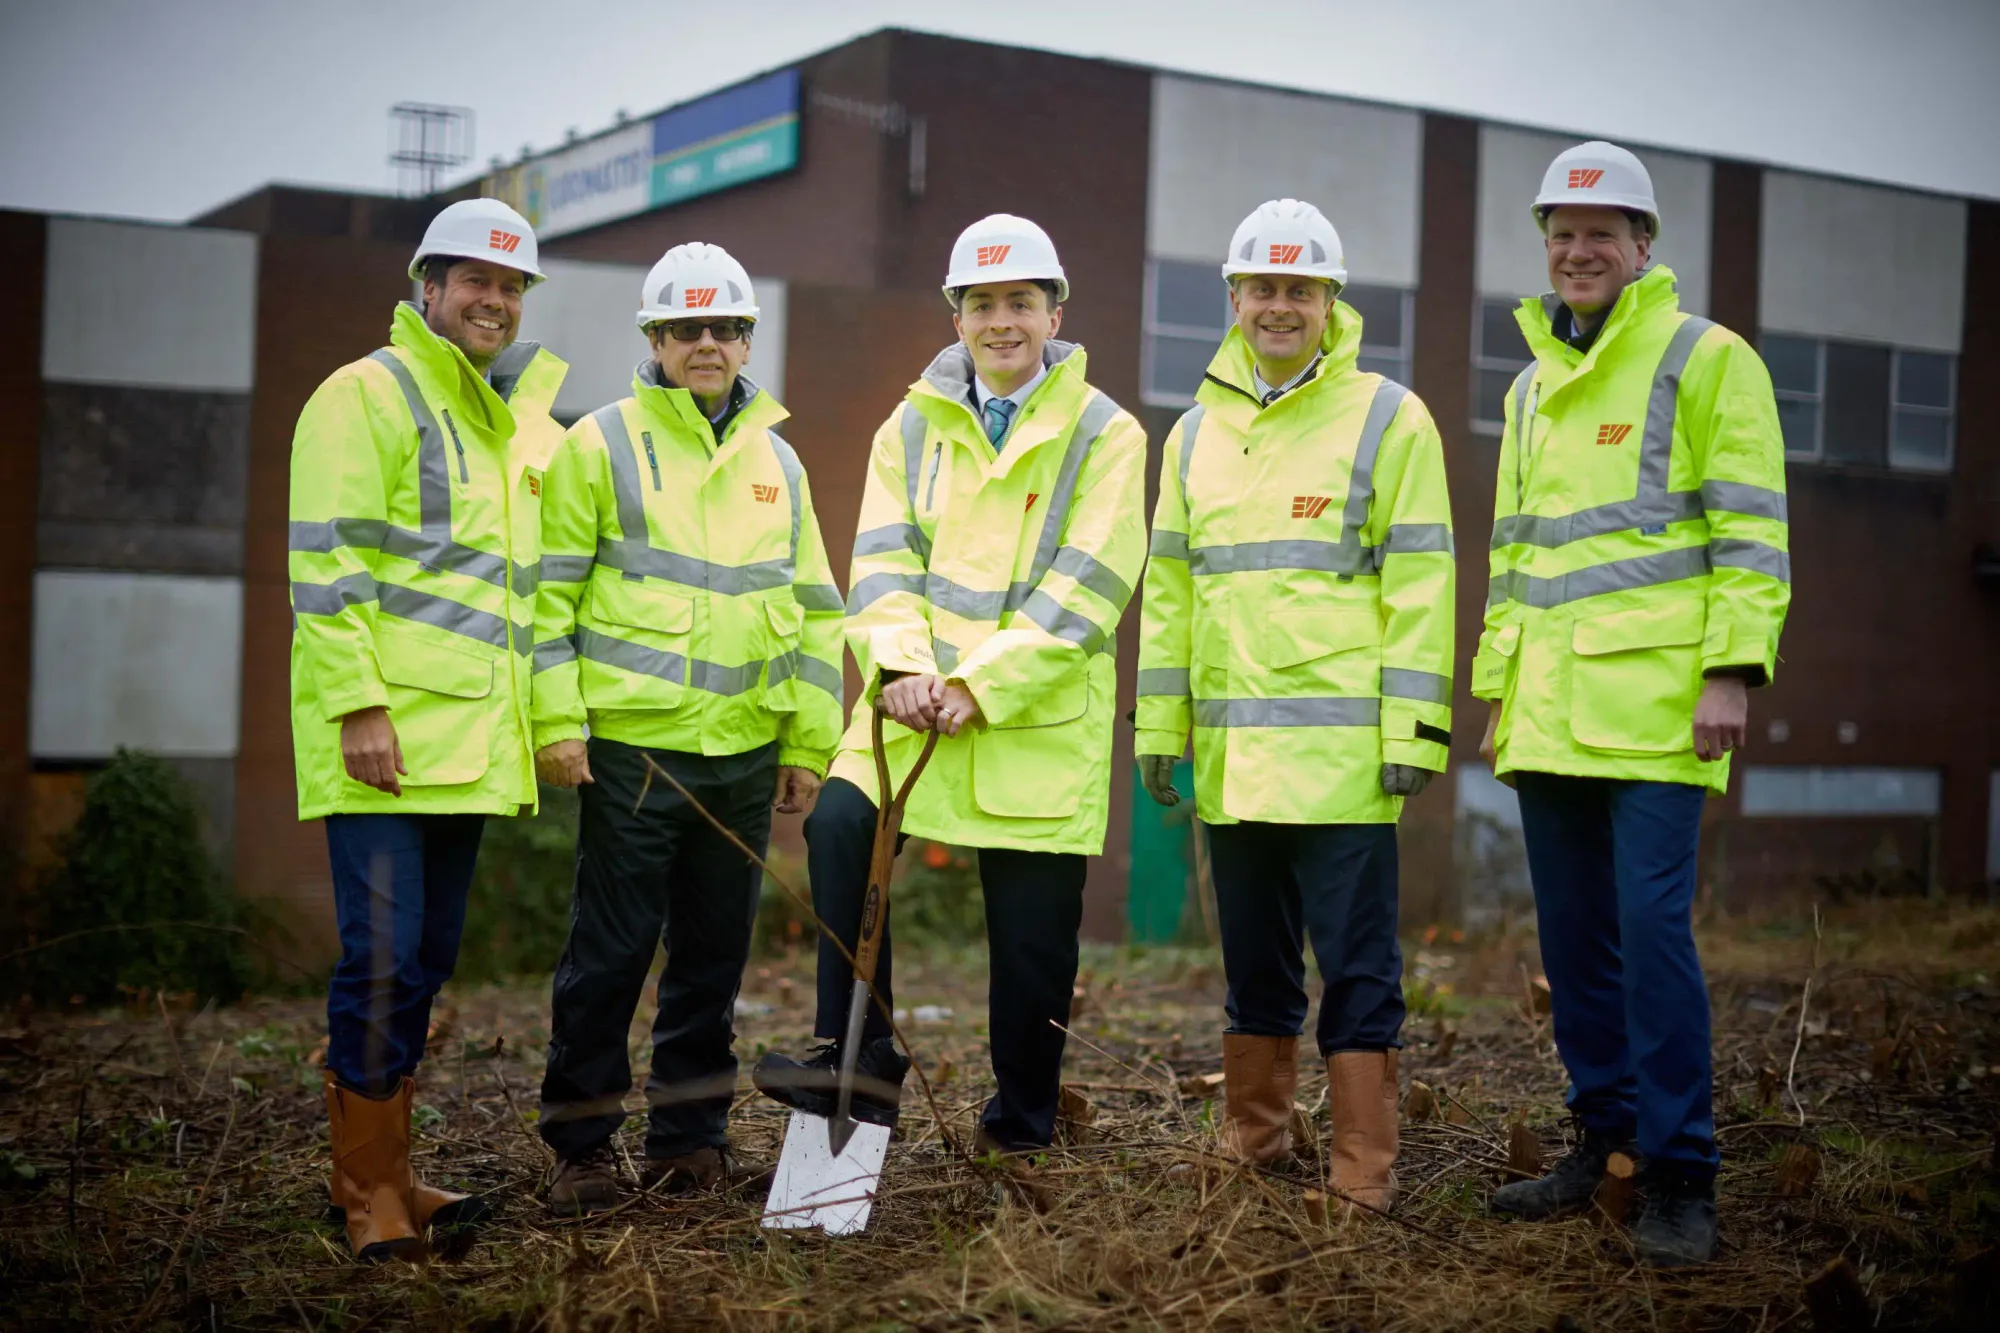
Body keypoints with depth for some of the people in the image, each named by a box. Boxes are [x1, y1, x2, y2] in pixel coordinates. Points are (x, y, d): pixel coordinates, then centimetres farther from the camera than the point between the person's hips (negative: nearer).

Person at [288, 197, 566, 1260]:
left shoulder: (513, 423, 21)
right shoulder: (366, 395, -4)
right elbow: (327, 564, -12)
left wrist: (546, 715, 19)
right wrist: (359, 703, -19)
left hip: (469, 737, 8)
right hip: (385, 731, -8)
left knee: (426, 958, 12)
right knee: (383, 954, -9)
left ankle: (386, 1172, 22)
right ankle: (367, 1185, 2)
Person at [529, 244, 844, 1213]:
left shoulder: (777, 461, 14)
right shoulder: (599, 445, 0)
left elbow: (814, 611, 17)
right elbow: (548, 593, -3)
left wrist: (808, 741, 12)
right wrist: (555, 721, -11)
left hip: (745, 752, 5)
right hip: (632, 744, -4)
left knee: (714, 952, 10)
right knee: (610, 950, -1)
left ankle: (690, 1137, 22)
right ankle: (581, 1143, 12)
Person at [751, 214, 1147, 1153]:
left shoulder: (1104, 434, 0)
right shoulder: (912, 426, 12)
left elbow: (1083, 591, -9)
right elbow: (884, 562, 4)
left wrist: (978, 685, -18)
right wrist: (900, 666, -15)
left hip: (1041, 722, -3)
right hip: (915, 705, 3)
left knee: (1033, 934, 2)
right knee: (840, 826, -22)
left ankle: (1021, 1129, 20)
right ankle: (859, 1059, -11)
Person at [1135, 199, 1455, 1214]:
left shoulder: (1386, 418, 0)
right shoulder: (1198, 431, 14)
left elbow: (1418, 586, -4)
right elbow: (1168, 587, 17)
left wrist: (1414, 730, -10)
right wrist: (1158, 727, 12)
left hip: (1340, 744, -5)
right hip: (1229, 750, 5)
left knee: (1357, 964, -2)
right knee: (1253, 960, 15)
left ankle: (1362, 1176, 5)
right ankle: (1251, 1146, 27)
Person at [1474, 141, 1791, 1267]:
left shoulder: (1705, 359, 0)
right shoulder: (1533, 386, 20)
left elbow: (1752, 530, -6)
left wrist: (1733, 667, -15)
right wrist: (1498, 688, 19)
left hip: (1655, 706, -6)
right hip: (1550, 712, 7)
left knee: (1652, 927, -10)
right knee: (1575, 935, 9)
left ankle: (1682, 1179, -2)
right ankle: (1608, 1142, 21)